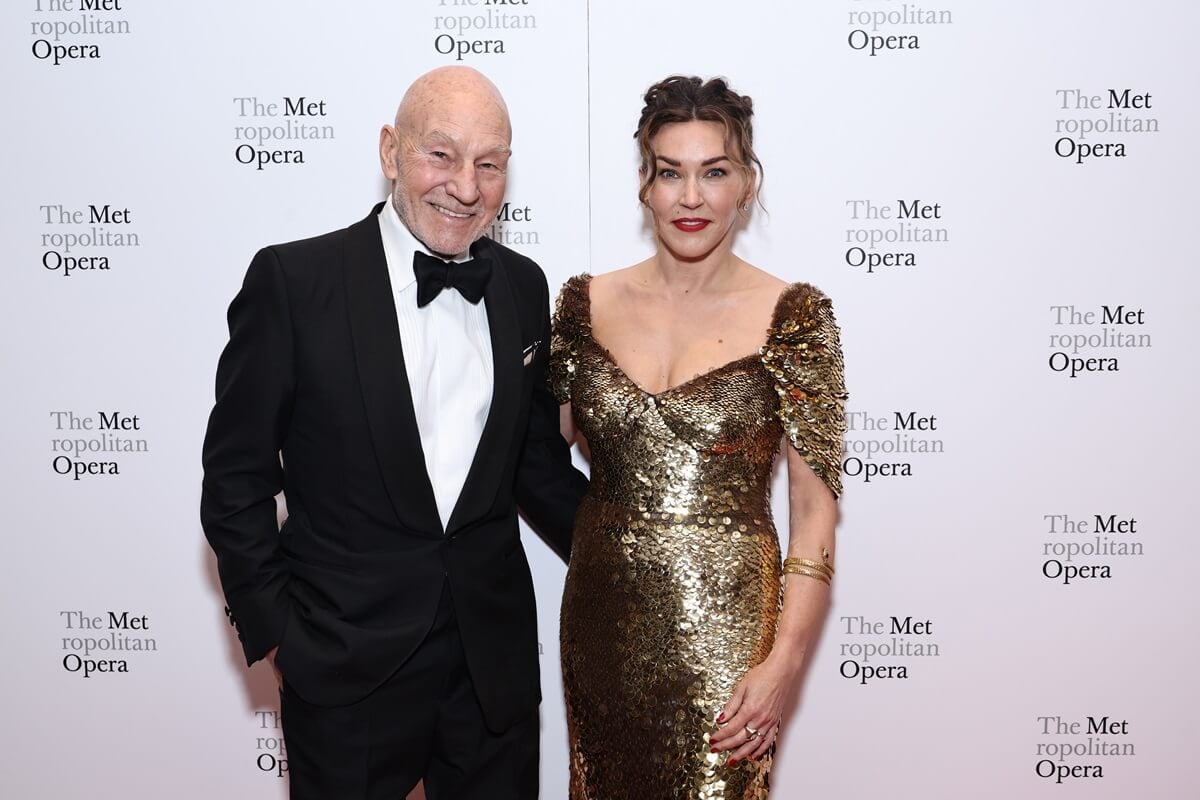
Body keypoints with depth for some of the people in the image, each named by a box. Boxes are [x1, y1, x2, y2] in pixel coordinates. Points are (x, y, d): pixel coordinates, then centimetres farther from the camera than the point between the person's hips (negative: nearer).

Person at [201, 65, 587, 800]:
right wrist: (272, 630, -6)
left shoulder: (524, 286, 3)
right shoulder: (294, 280, -10)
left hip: (496, 661, 4)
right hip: (346, 666, -3)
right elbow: (237, 478, -5)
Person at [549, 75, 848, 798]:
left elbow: (816, 509, -9)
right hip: (603, 622, 3)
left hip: (725, 624, -3)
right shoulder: (587, 304, 1)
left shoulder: (791, 316, -8)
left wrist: (783, 663, -15)